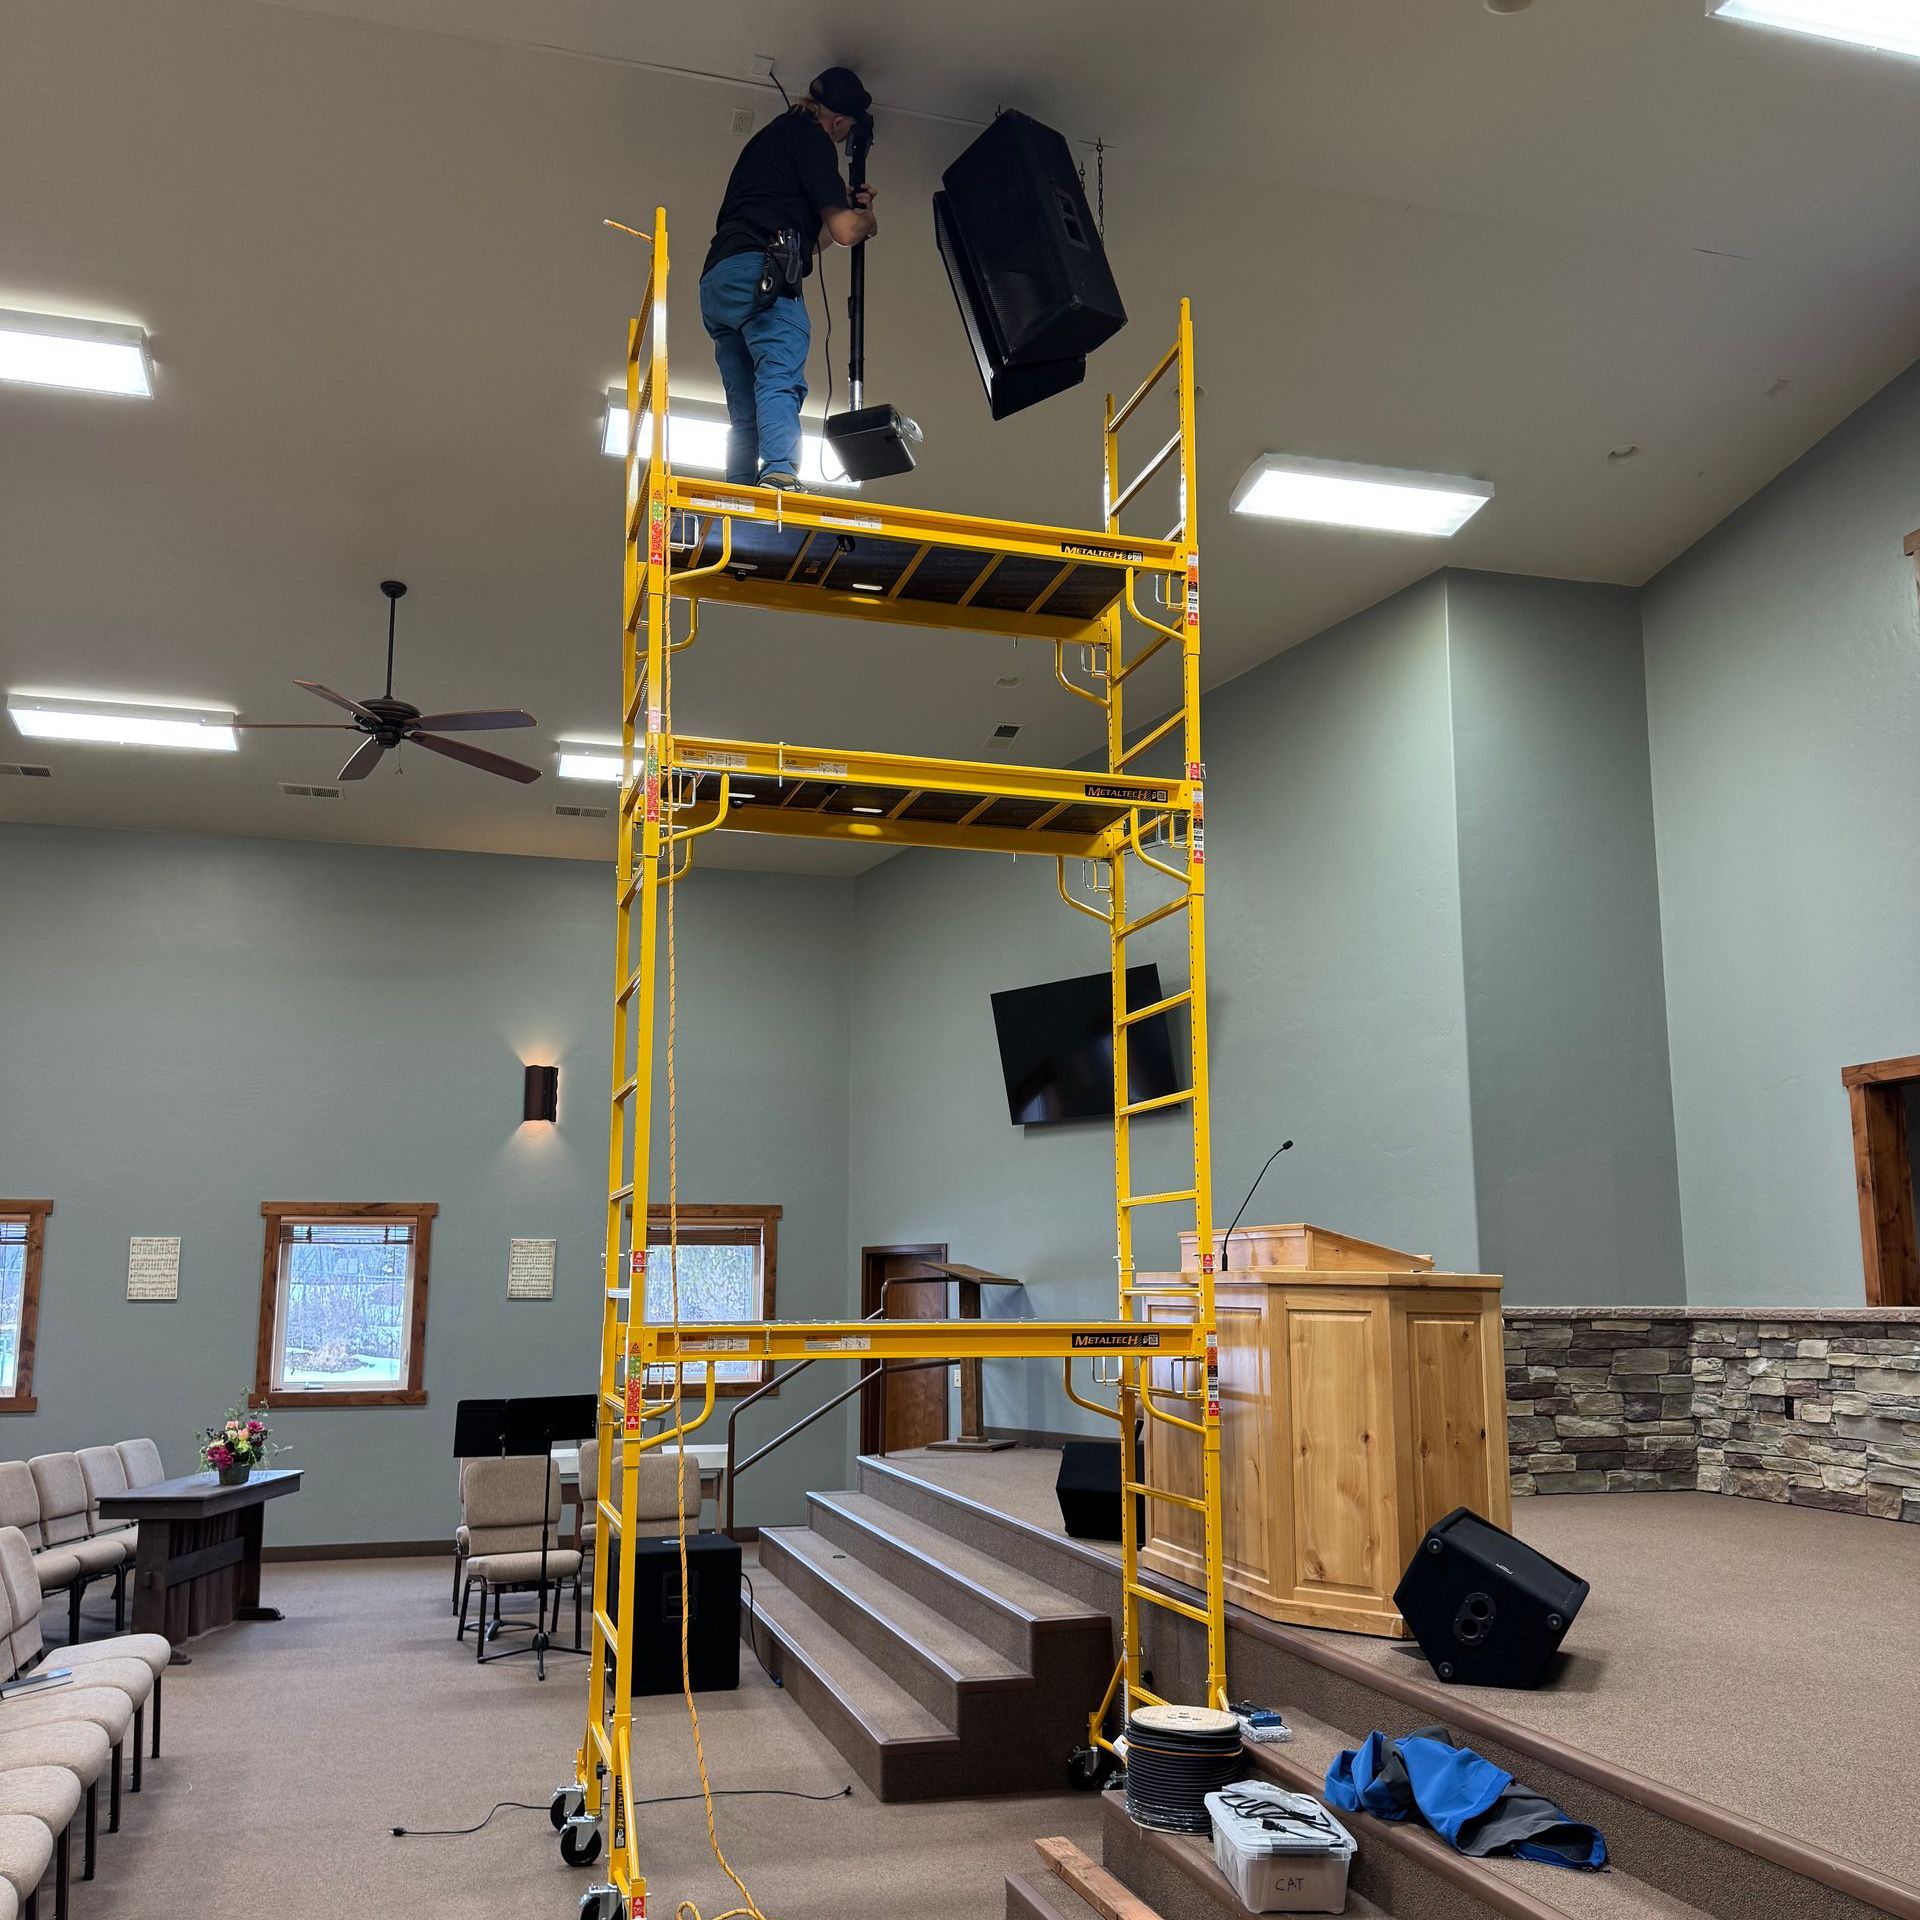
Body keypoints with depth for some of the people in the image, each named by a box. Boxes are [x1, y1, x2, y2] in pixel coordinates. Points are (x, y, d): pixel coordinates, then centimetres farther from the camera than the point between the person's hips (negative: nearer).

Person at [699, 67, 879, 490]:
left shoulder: (766, 137, 34)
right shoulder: (810, 138, 7)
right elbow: (842, 231, 2)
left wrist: (847, 204, 40)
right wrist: (868, 221, 22)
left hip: (715, 280, 8)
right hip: (761, 271, -8)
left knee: (744, 412, 1)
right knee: (781, 380, -23)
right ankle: (779, 474, -43)